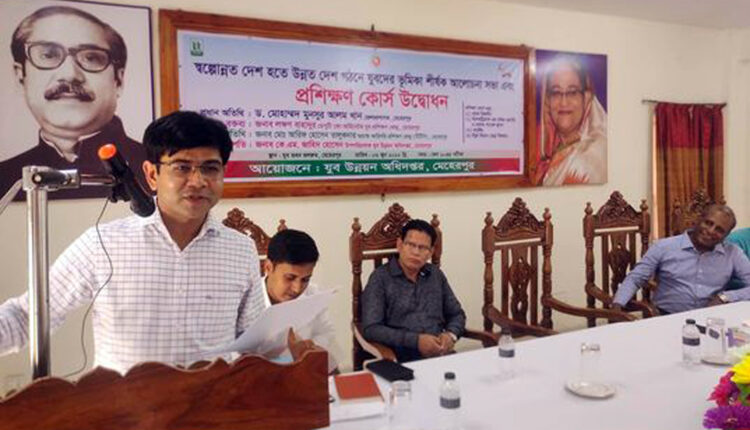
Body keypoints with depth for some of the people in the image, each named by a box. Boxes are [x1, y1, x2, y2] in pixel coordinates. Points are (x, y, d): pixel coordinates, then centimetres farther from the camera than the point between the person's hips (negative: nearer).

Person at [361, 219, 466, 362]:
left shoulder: (436, 275, 15)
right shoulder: (381, 278, 0)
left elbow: (457, 314, 23)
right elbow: (371, 329, -8)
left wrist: (451, 335, 0)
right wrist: (416, 340, -15)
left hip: (441, 352, 5)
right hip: (402, 357, -5)